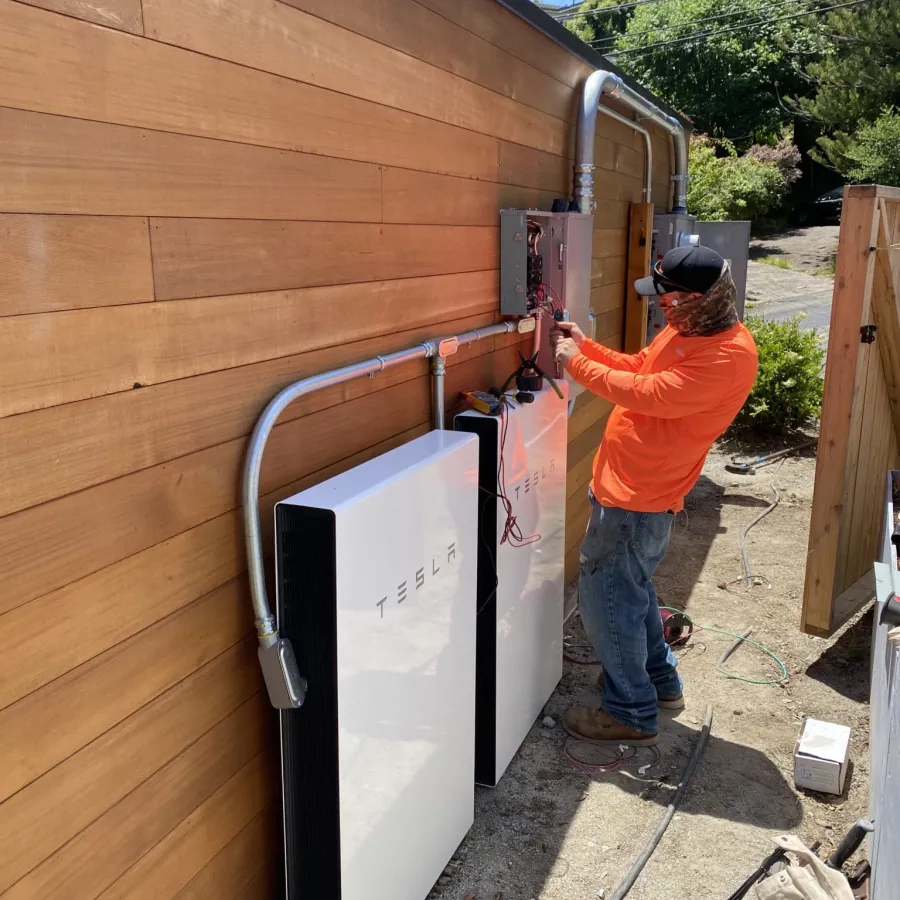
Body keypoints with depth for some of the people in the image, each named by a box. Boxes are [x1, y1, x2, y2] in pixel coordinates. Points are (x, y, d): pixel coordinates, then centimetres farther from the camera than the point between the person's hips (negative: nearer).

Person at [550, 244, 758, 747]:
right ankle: (661, 681, 42)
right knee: (630, 588, 24)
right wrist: (587, 346, 6)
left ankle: (633, 716, 15)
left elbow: (648, 393, -28)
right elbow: (639, 367, 19)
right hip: (624, 483, 10)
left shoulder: (729, 355, -24)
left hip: (639, 499, -10)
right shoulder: (683, 330, 7)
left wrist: (577, 364, -17)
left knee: (605, 598, -1)